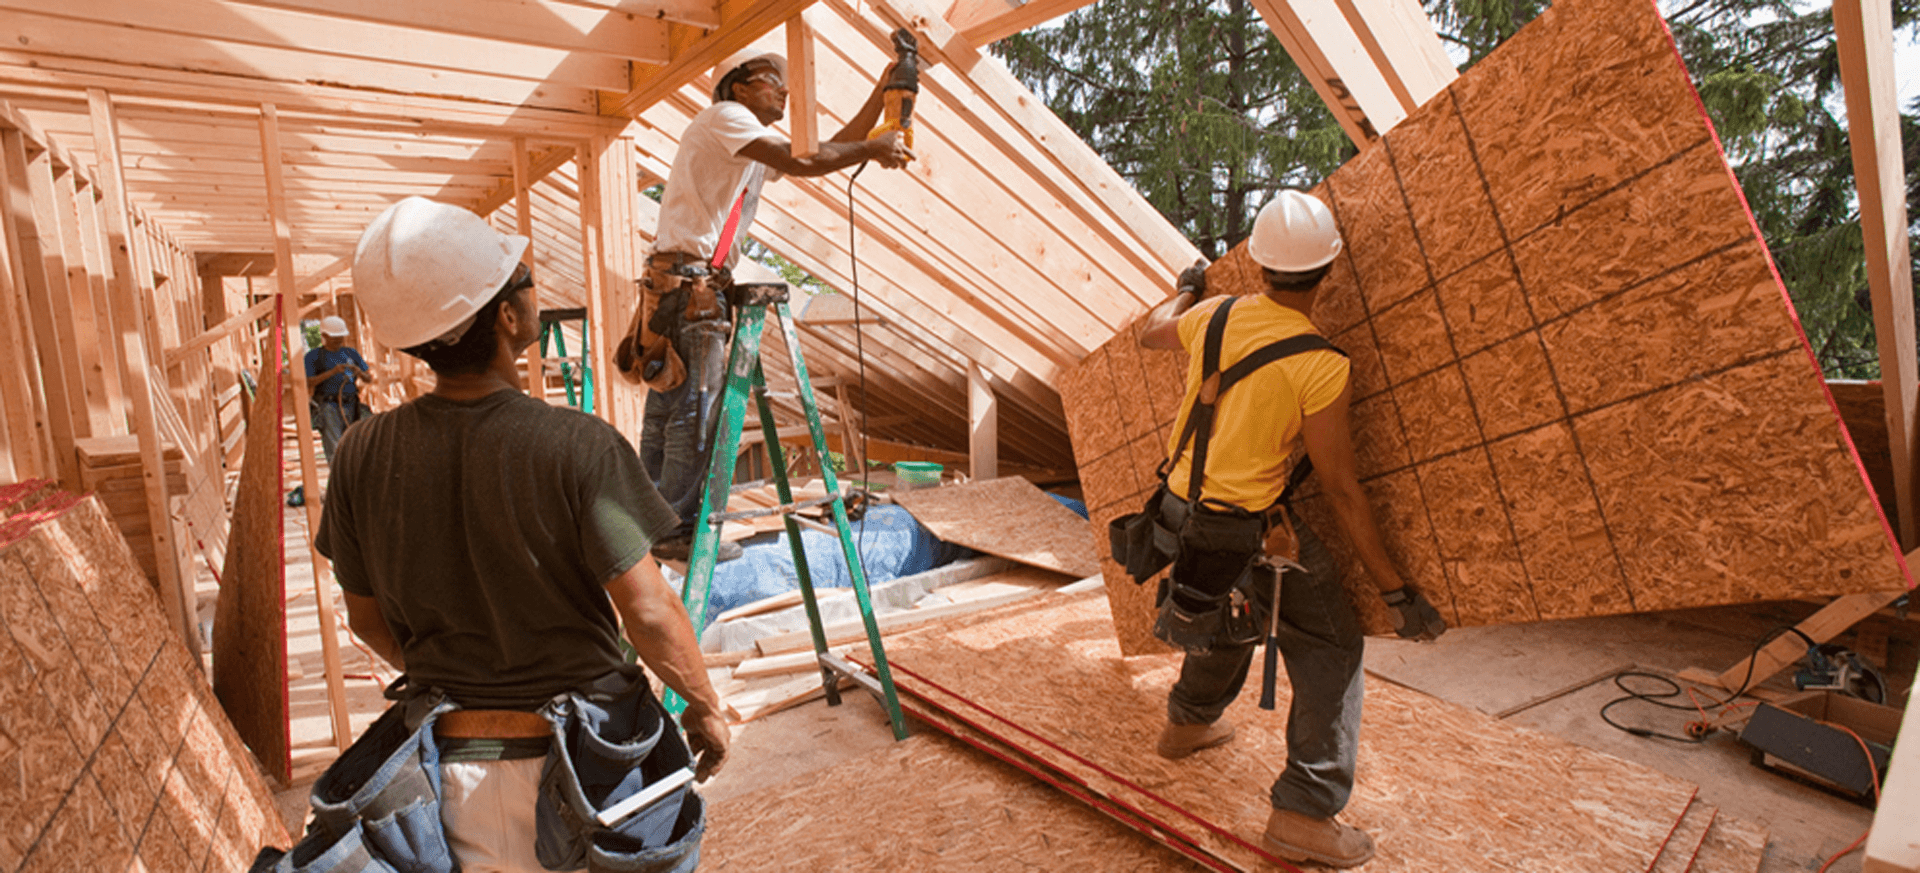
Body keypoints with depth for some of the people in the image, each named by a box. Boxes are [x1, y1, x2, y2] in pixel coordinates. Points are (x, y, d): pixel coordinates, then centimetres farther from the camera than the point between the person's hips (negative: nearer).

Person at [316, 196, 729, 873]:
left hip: (450, 770, 4)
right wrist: (704, 706, -2)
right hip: (579, 751, -3)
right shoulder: (579, 448, -23)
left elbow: (367, 619, 5)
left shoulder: (363, 455, -8)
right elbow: (649, 613, -19)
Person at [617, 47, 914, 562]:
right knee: (695, 413, -7)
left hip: (672, 287, 10)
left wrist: (881, 94, 16)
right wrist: (873, 149, -7)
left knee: (666, 411, 12)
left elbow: (832, 150, 20)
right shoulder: (724, 116, -3)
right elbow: (802, 162, -18)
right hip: (689, 282, -10)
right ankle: (677, 532, 1)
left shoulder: (758, 149, 23)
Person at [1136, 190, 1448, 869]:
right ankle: (1303, 814, 9)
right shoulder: (1320, 366, -19)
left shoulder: (1216, 315, -3)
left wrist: (1186, 290, 41)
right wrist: (1395, 590, -8)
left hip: (1180, 504, 7)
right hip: (1249, 529, -7)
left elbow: (1153, 333, 20)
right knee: (1331, 649, 8)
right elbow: (1340, 489, -17)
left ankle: (1188, 721, 53)